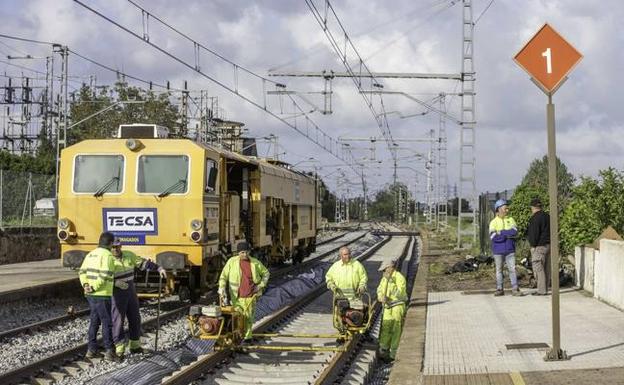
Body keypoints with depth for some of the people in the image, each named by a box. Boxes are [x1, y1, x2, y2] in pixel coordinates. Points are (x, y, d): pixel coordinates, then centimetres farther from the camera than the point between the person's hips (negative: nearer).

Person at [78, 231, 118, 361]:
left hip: (90, 295, 8)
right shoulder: (107, 255, -14)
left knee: (94, 321, 16)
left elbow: (82, 272, 10)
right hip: (102, 295, -8)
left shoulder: (91, 254, 13)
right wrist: (94, 288, -17)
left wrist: (86, 285, -3)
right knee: (107, 323, 0)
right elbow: (104, 275, -24)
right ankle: (109, 352, 1)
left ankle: (91, 350, 19)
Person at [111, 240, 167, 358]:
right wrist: (116, 283, -32)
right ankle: (119, 350, -2)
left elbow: (144, 263, 7)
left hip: (130, 292, 6)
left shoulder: (129, 255, 2)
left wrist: (159, 269, -1)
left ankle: (134, 346, 24)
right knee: (118, 321, -6)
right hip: (116, 294, -5)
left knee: (135, 319, 11)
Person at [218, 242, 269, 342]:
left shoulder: (255, 262, -2)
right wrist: (221, 291, -14)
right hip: (237, 296, -1)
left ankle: (247, 337, 22)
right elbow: (223, 276, -3)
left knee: (249, 317, 7)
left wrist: (261, 285, 0)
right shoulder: (232, 261, -5)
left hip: (250, 296, 1)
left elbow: (266, 273, 13)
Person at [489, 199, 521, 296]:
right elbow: (493, 237, -13)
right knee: (499, 270, 4)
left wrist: (502, 232, -13)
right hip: (498, 250, -1)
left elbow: (515, 232, -10)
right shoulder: (494, 222, 0)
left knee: (512, 269, -3)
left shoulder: (511, 220, 6)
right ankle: (499, 289, 10)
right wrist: (508, 234, -12)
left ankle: (515, 289, -3)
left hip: (510, 250, 1)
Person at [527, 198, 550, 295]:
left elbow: (534, 233, -18)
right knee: (545, 268, 12)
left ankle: (541, 290, -8)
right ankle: (545, 289, 15)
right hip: (548, 245, 9)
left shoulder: (535, 218, -14)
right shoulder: (547, 217, 14)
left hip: (539, 247, -9)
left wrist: (533, 245, -12)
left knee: (538, 268, -6)